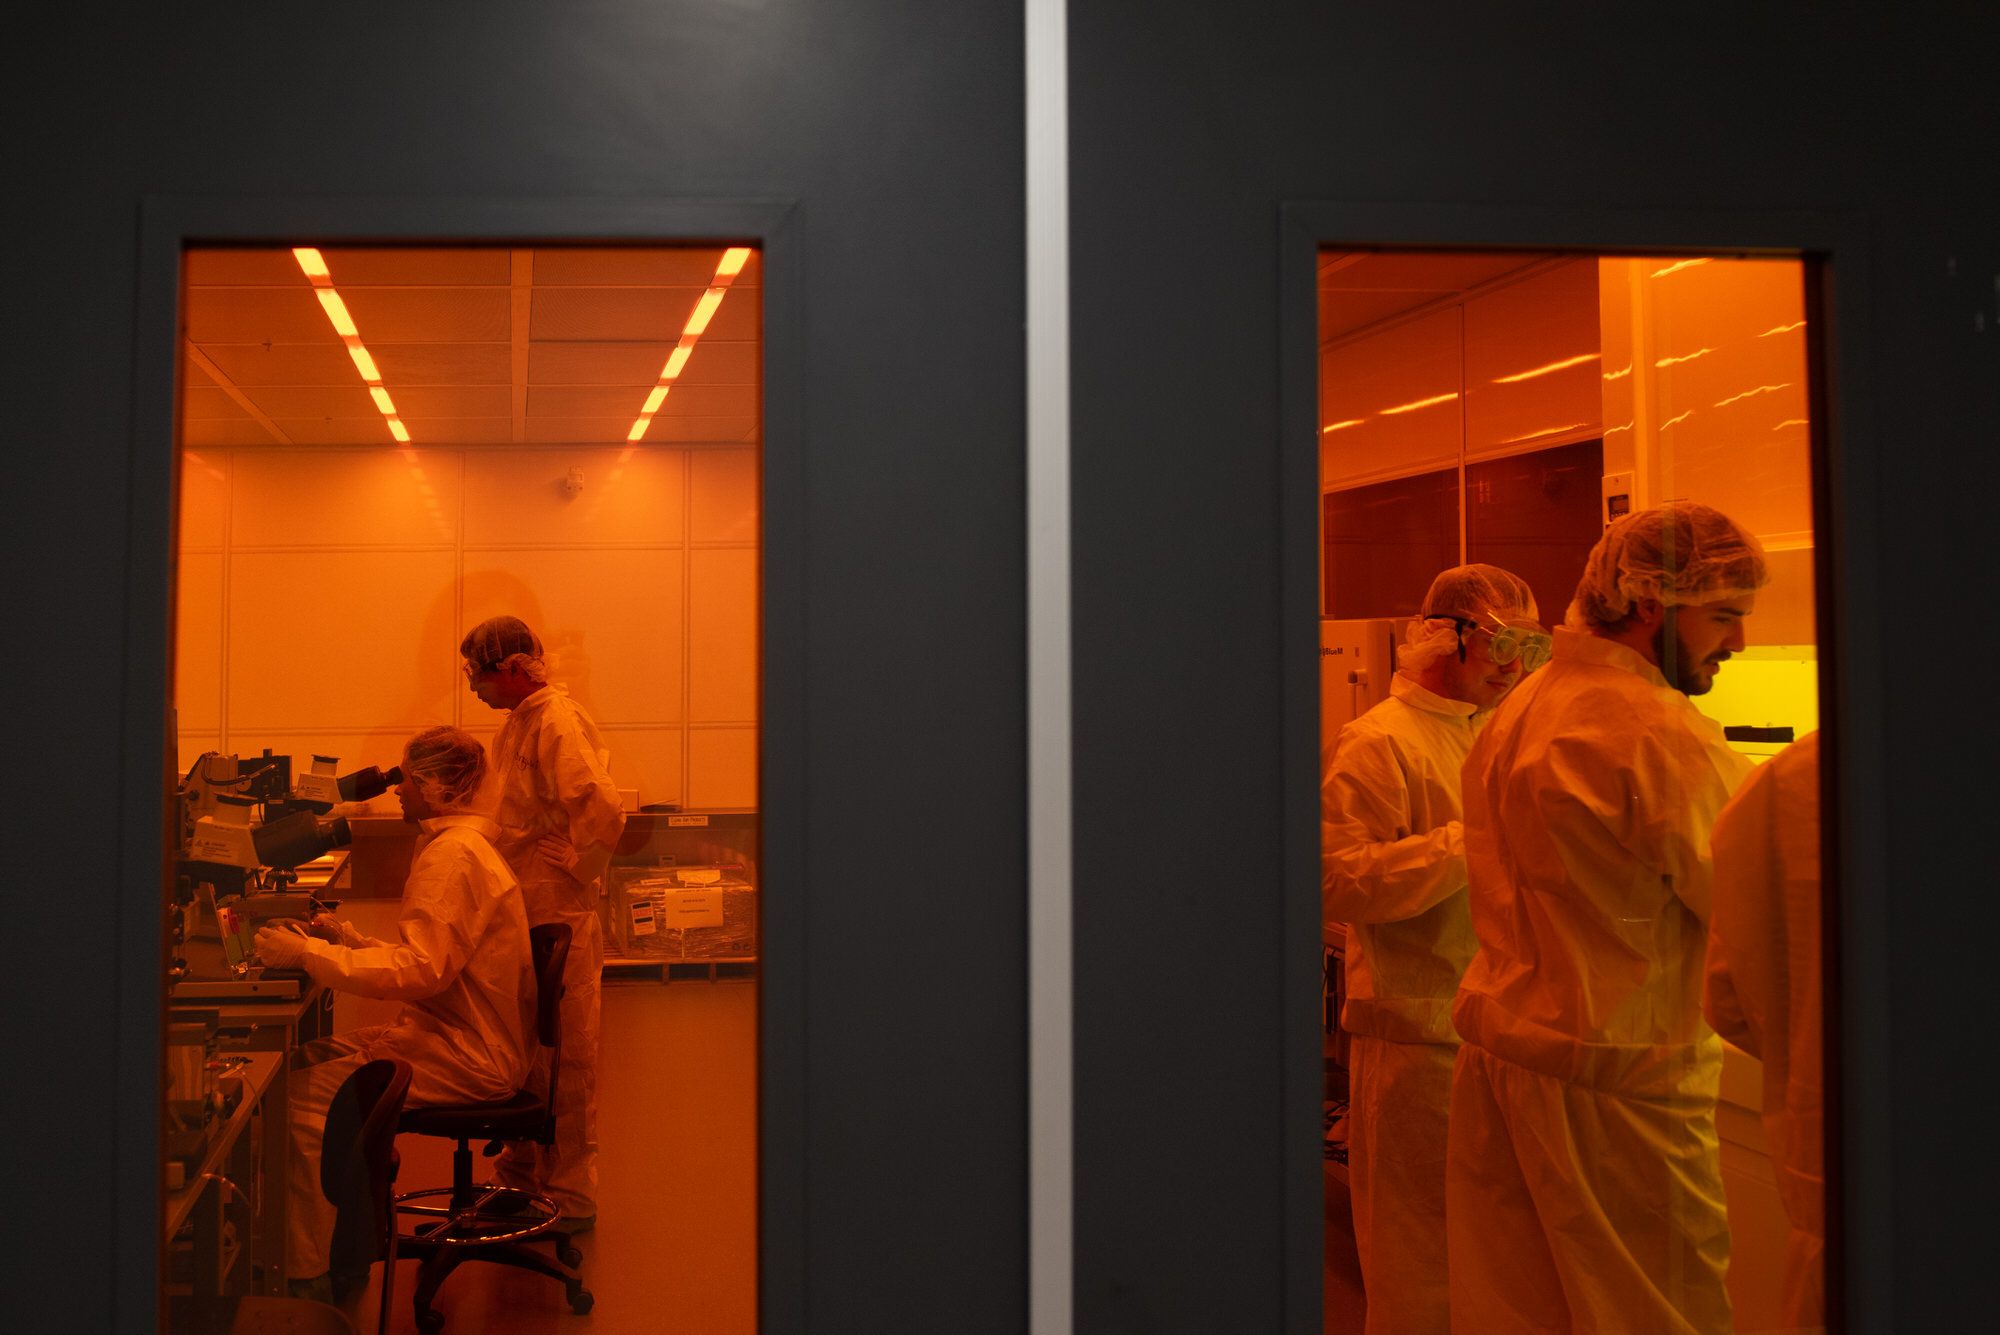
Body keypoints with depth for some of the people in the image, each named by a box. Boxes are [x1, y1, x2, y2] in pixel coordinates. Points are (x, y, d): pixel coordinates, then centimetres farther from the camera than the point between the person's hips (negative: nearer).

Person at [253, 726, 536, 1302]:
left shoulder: (455, 854, -17)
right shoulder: (456, 844, 17)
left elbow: (418, 971, -25)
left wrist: (307, 953, -22)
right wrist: (349, 939, 11)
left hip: (468, 1058, -10)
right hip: (454, 1033, 10)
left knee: (304, 1096, -15)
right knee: (305, 1058, 7)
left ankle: (309, 1278, -6)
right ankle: (343, 1248, 12)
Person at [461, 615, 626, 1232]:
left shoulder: (559, 722, -17)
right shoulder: (519, 723, 14)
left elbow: (603, 810, -28)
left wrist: (571, 876, -17)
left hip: (558, 917, -10)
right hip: (524, 912, 10)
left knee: (565, 1057, 0)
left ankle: (570, 1196, 9)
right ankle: (525, 1168, 32)